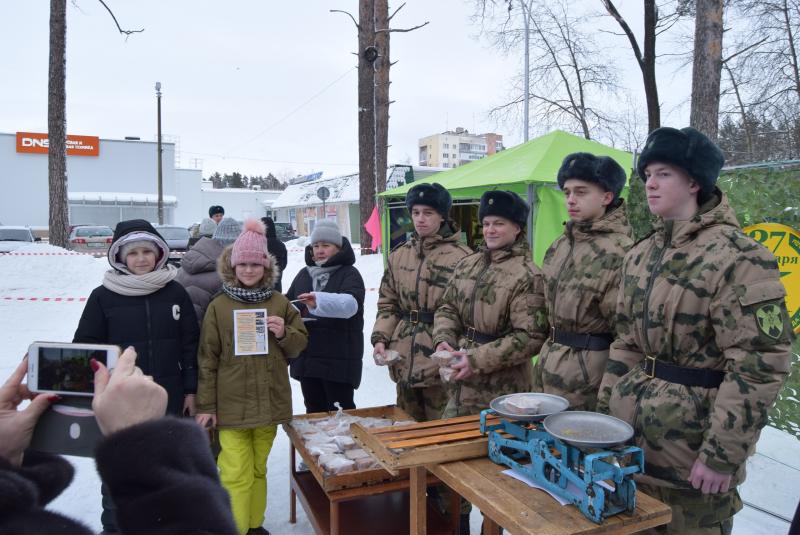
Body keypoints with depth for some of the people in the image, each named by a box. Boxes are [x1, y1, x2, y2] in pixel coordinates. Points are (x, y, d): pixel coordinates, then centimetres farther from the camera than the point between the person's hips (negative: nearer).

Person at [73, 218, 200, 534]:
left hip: (168, 400, 2)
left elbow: (190, 345, 1)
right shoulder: (103, 296, -6)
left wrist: (191, 390, 1)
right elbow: (85, 347, -1)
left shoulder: (175, 292, -2)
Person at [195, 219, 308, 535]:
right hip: (231, 404, -2)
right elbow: (207, 359, -1)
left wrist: (284, 334, -12)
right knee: (236, 474, -2)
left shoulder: (279, 304, 3)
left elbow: (299, 345, 9)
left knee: (258, 470, 16)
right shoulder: (219, 306, -3)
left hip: (269, 401, 3)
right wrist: (206, 405, -2)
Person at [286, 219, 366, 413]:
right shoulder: (304, 274, 12)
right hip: (306, 357, 6)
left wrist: (319, 301, -45)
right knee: (314, 409, 17)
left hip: (339, 359, -6)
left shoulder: (349, 274, -7)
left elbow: (350, 304, -27)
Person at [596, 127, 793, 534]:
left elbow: (758, 366, -18)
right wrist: (604, 411, 12)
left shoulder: (738, 257, -15)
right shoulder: (640, 255, 8)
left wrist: (723, 454, -18)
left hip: (691, 443, -6)